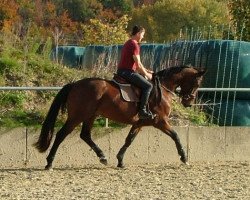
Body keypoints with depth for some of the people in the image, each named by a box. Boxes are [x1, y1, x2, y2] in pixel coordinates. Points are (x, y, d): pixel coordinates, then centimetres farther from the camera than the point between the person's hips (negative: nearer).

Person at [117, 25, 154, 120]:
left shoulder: (129, 43, 19)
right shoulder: (134, 44, -13)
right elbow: (138, 64, -15)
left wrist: (146, 71, 17)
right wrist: (146, 74, -2)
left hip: (122, 71, 11)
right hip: (127, 72, -11)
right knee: (148, 85, -16)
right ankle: (142, 110, -21)